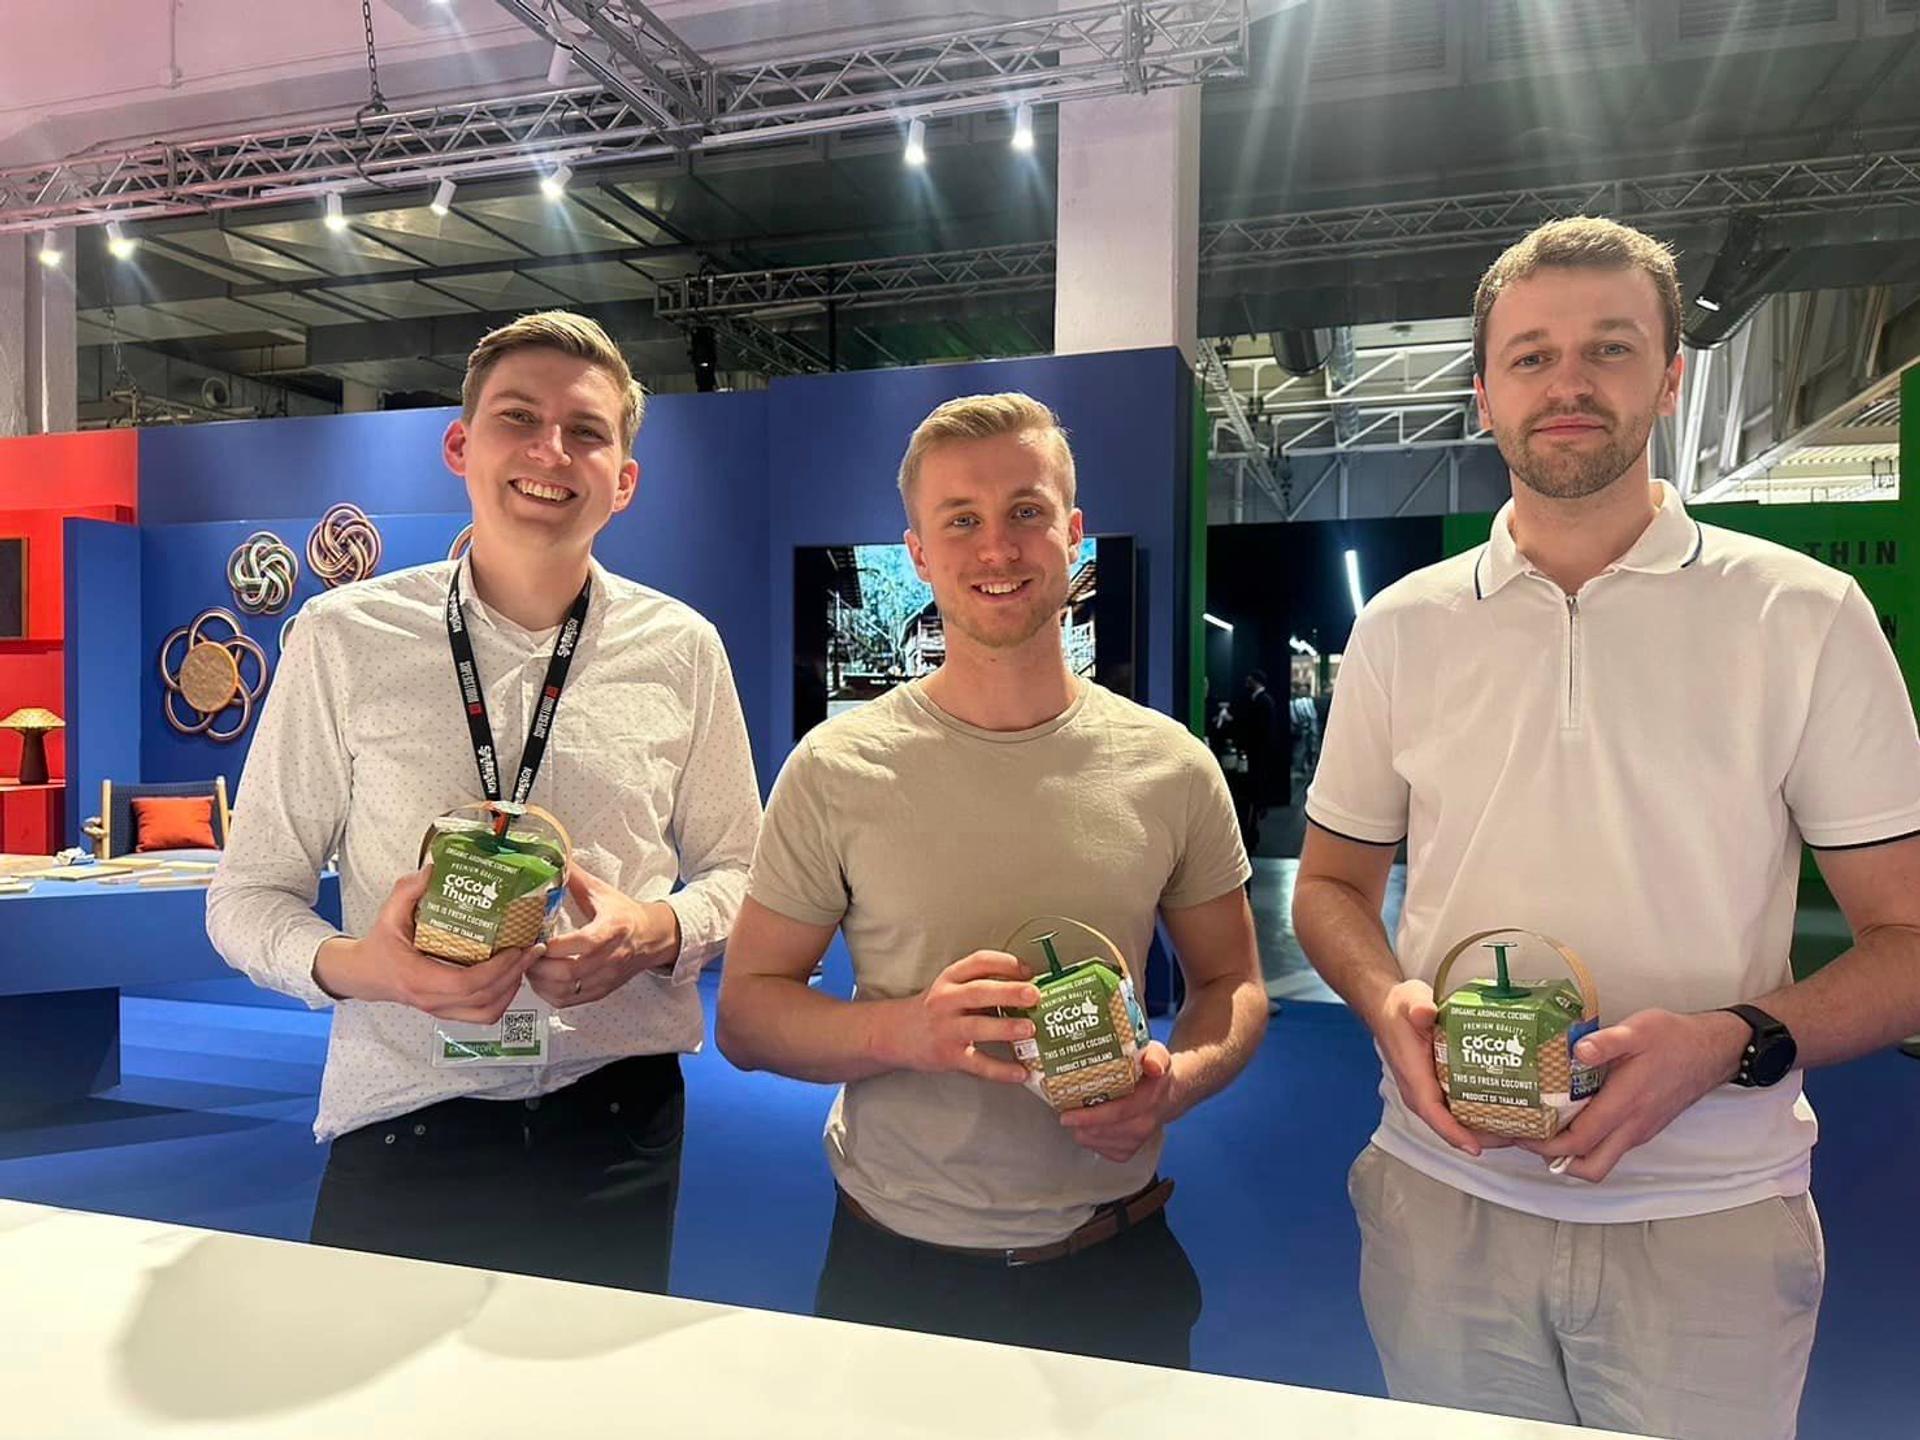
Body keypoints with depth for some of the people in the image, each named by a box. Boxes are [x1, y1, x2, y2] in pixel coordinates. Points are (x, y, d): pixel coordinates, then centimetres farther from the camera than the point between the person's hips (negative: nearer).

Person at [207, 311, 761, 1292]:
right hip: (402, 1125, -1)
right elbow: (247, 898, 2)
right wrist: (353, 965, -19)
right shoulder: (343, 637, -3)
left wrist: (656, 932, -13)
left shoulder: (680, 650, 0)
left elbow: (737, 871, 8)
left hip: (618, 1126, 2)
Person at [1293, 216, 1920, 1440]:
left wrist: (1734, 1042, -20)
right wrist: (1389, 1002, -11)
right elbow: (1332, 885, 9)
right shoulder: (1403, 627, 1)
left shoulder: (1808, 617, -4)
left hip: (1708, 1222, -1)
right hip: (1444, 1198, 2)